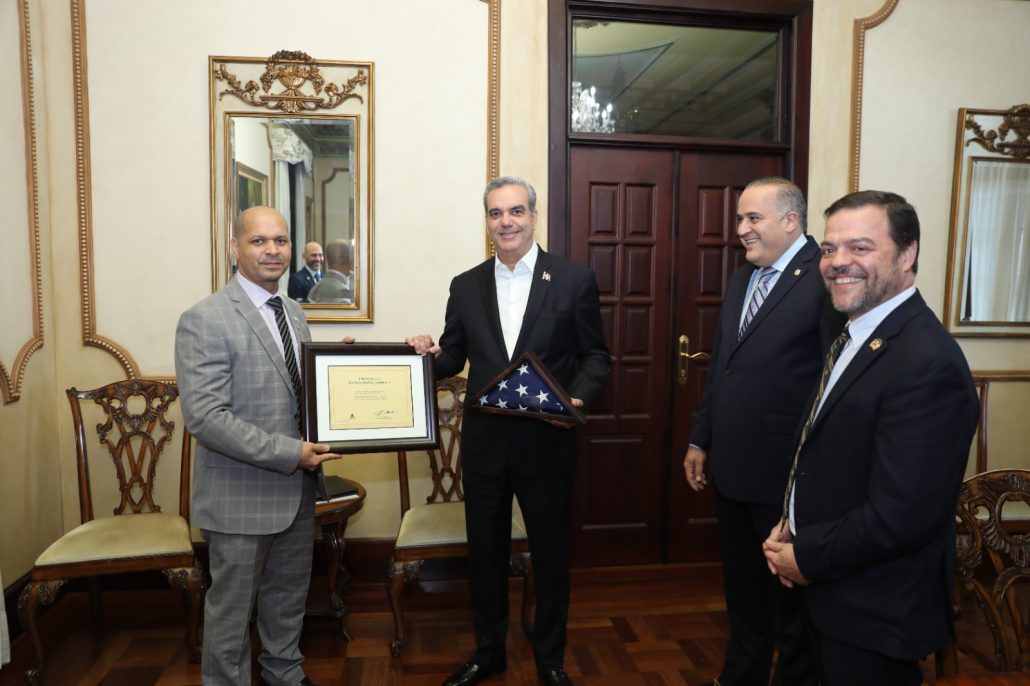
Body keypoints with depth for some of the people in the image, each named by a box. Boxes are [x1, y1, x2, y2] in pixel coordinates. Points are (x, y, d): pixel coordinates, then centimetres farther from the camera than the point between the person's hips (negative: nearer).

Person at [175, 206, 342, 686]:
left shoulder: (293, 313, 8)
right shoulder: (204, 320, -16)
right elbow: (204, 416, -23)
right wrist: (290, 453, -23)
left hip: (296, 486, 7)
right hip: (241, 494, -7)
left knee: (289, 593, 23)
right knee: (232, 605, 12)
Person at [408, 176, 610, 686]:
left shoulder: (574, 280, -4)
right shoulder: (465, 286, 5)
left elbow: (596, 355, -1)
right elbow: (453, 361, 8)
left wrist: (577, 398, -19)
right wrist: (429, 354, -14)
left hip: (546, 444, -2)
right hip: (483, 443, 3)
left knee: (550, 555, 13)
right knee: (485, 553, 17)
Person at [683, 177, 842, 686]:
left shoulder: (825, 278, -14)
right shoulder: (739, 280, 11)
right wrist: (700, 440, 14)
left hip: (787, 473, -7)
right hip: (731, 468, 7)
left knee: (791, 592, 15)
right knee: (742, 587, 23)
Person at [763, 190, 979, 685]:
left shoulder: (926, 361, -27)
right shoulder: (856, 337, 4)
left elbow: (899, 517, -29)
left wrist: (808, 557, -15)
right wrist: (793, 525, 0)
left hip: (875, 614, -8)